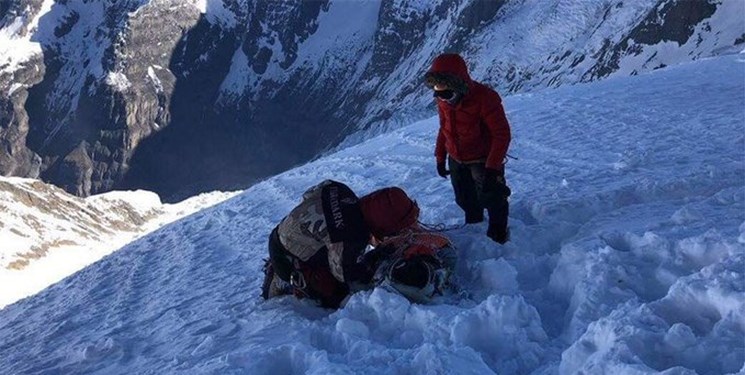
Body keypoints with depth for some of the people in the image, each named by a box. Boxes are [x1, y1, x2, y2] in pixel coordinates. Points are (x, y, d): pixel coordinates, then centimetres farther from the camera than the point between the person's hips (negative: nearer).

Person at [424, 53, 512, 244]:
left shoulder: (485, 98, -28)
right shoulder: (443, 100, -8)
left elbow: (502, 134, -24)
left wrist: (492, 168, -26)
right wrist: (440, 157, 12)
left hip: (483, 161, -6)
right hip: (456, 160, 6)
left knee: (491, 198, 4)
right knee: (466, 200, 20)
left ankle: (498, 235, 25)